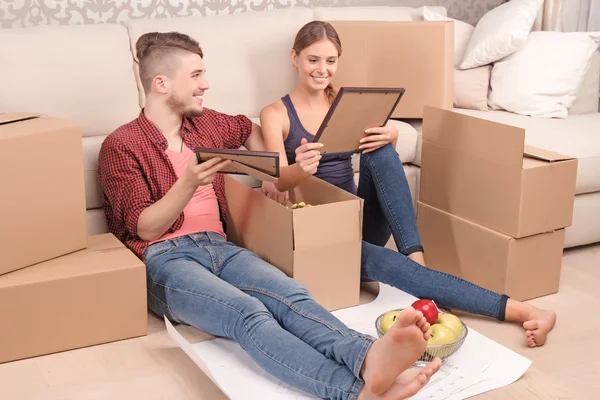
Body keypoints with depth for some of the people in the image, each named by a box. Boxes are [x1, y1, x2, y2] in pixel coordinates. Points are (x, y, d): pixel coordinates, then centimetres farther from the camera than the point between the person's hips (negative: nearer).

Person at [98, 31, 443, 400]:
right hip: (164, 259, -5)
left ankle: (368, 358, -59)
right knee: (249, 314, -37)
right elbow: (146, 228, -5)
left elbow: (249, 129, 42)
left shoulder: (205, 123, 20)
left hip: (217, 246, 6)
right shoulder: (121, 146, 1)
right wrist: (189, 183, -19)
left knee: (290, 293, -30)